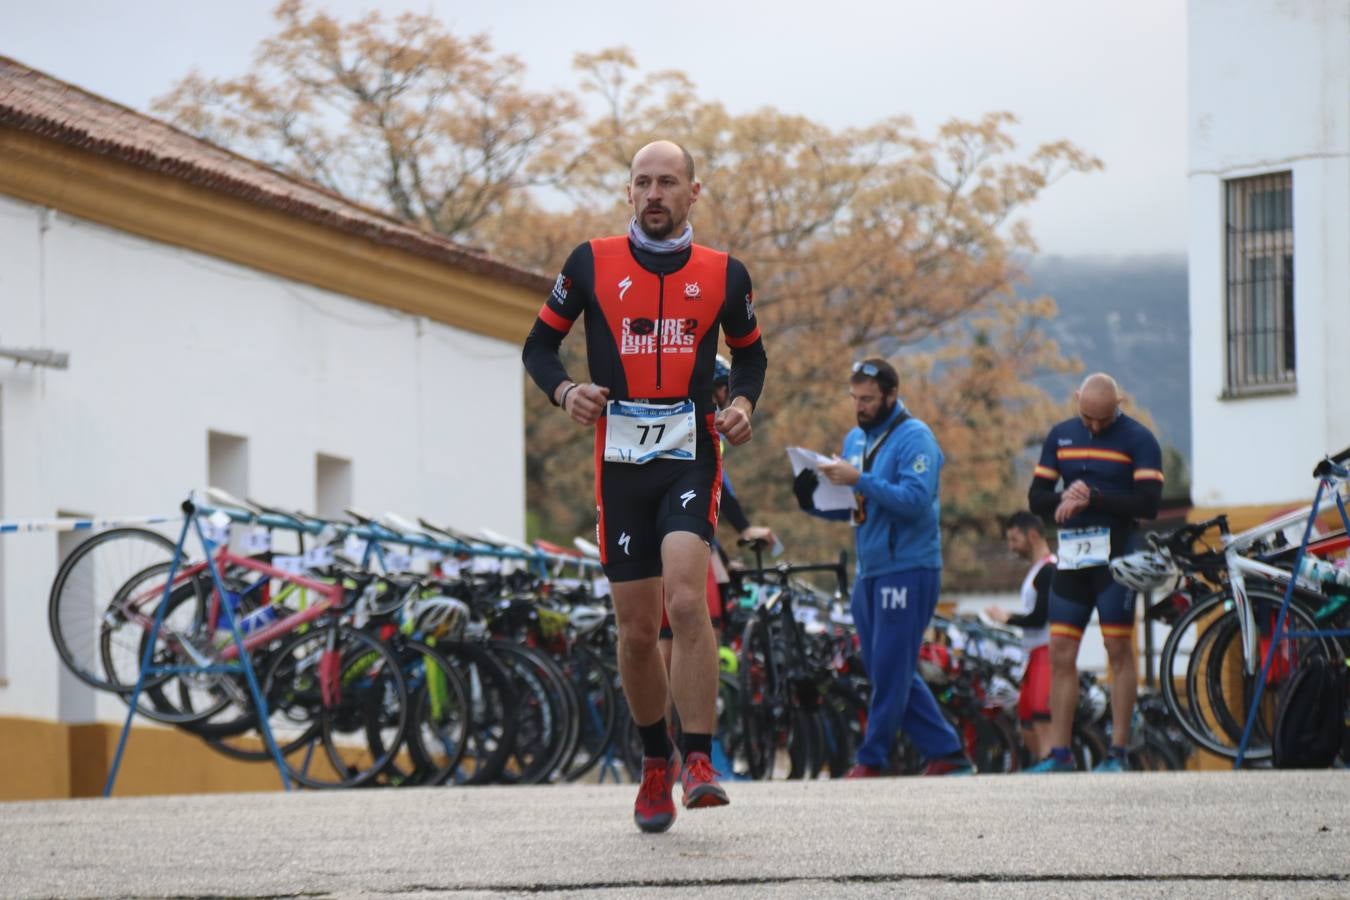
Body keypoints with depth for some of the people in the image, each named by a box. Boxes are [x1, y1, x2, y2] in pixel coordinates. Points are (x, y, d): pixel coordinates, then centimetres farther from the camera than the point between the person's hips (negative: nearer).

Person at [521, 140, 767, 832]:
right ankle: (656, 763, 23)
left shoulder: (723, 274, 7)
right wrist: (565, 391, -8)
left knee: (686, 600, -22)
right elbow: (539, 343, 12)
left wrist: (743, 402, 2)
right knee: (636, 630, 4)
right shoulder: (591, 264, 5)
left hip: (691, 457, -1)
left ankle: (698, 761, -20)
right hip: (620, 461, 1)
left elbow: (750, 353, 22)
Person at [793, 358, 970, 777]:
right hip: (869, 570, 9)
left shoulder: (914, 438, -9)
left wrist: (860, 480, -24)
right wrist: (813, 499, 0)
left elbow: (916, 501, -21)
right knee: (890, 672, 9)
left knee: (890, 671, -6)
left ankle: (872, 760, -1)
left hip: (907, 569, -9)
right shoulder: (856, 439, 16)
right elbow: (848, 509, 20)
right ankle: (946, 751, 14)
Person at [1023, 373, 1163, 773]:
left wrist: (1092, 498, -19)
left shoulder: (1138, 440, -3)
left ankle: (1118, 752, 1)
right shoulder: (1060, 436, 13)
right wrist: (1065, 498, -10)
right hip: (1071, 557, 5)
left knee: (1118, 651, -3)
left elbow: (1148, 503, -12)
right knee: (1060, 655, 3)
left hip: (1115, 556, -5)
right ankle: (1059, 753, 7)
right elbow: (1037, 497, 12)